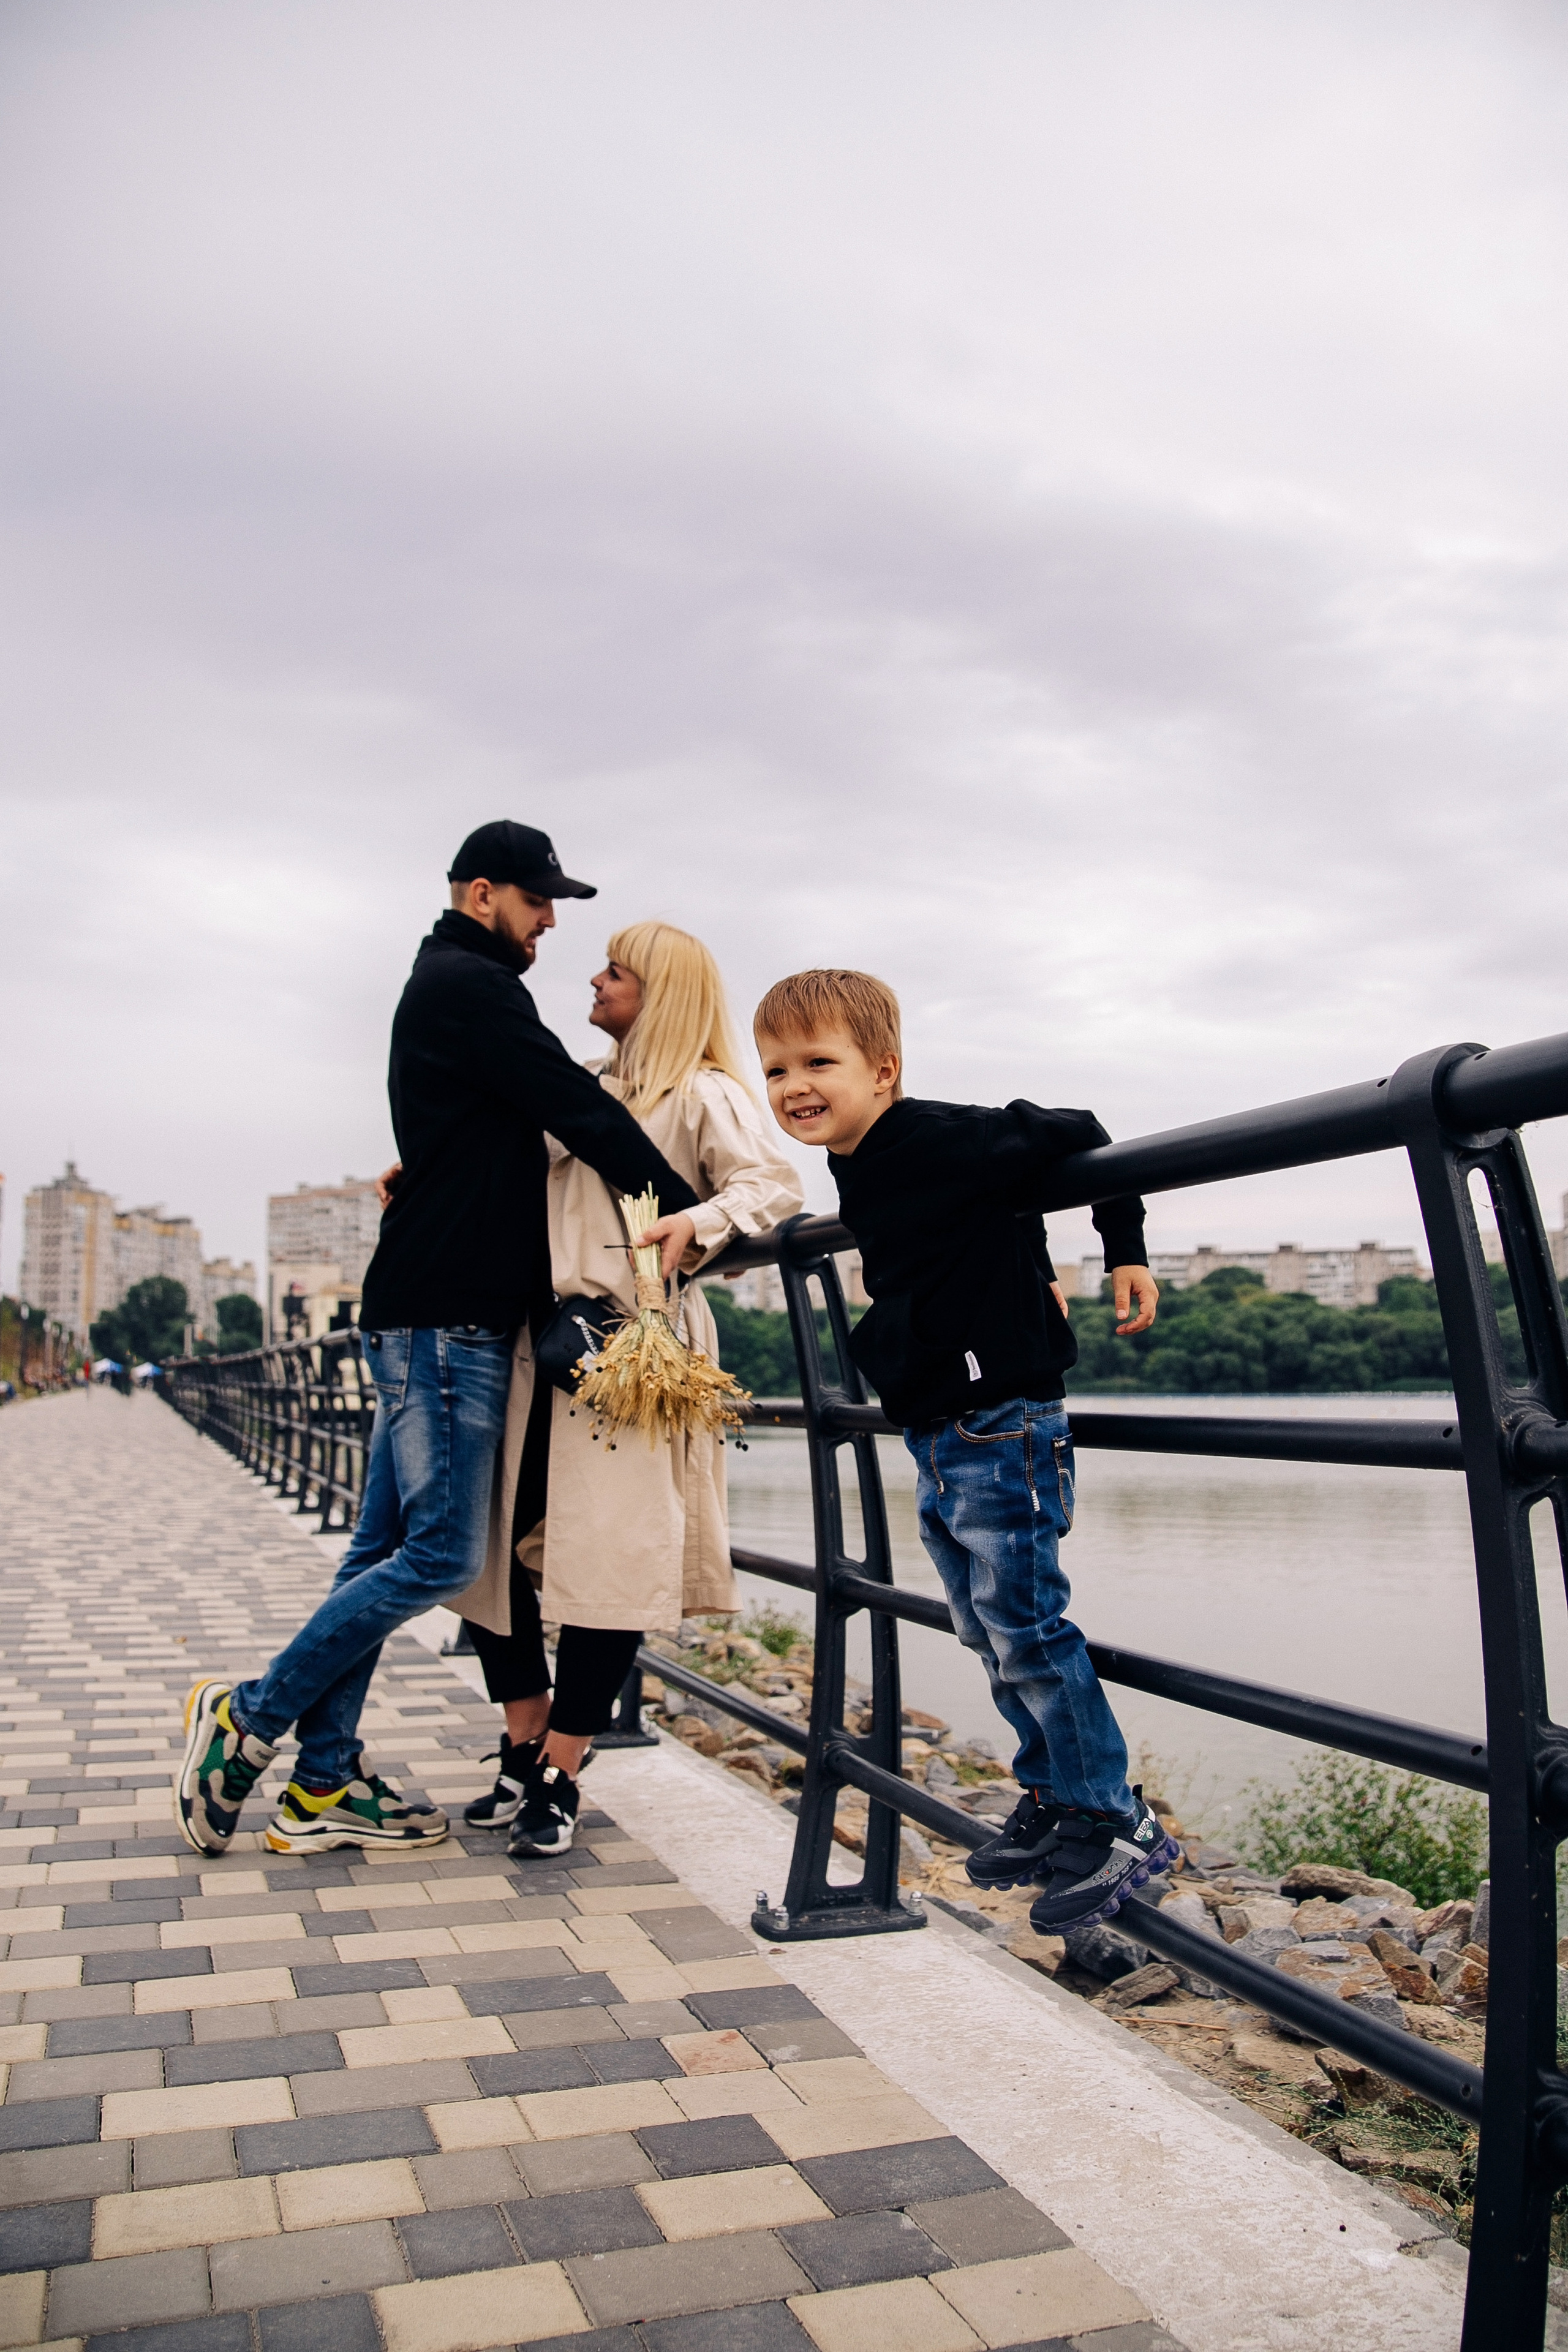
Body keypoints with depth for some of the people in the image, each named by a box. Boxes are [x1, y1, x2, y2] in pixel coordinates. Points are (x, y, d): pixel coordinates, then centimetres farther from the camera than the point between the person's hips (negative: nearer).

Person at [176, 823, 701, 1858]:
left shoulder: (444, 988, 24)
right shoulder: (473, 987, -8)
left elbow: (524, 1134, 22)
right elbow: (582, 1113, -14)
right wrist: (693, 1211, -9)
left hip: (429, 1315, 11)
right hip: (449, 1316, -11)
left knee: (389, 1548, 10)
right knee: (442, 1553, -7)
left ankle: (323, 1785, 17)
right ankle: (248, 1718, 4)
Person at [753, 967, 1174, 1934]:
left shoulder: (947, 1138, -18)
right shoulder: (860, 1174, 8)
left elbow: (1075, 1137, -11)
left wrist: (1126, 1253, -7)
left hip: (1003, 1431, -9)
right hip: (938, 1443, 9)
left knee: (1026, 1632, -5)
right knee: (990, 1638, 16)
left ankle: (1119, 1824, 10)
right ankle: (1052, 1802, 30)